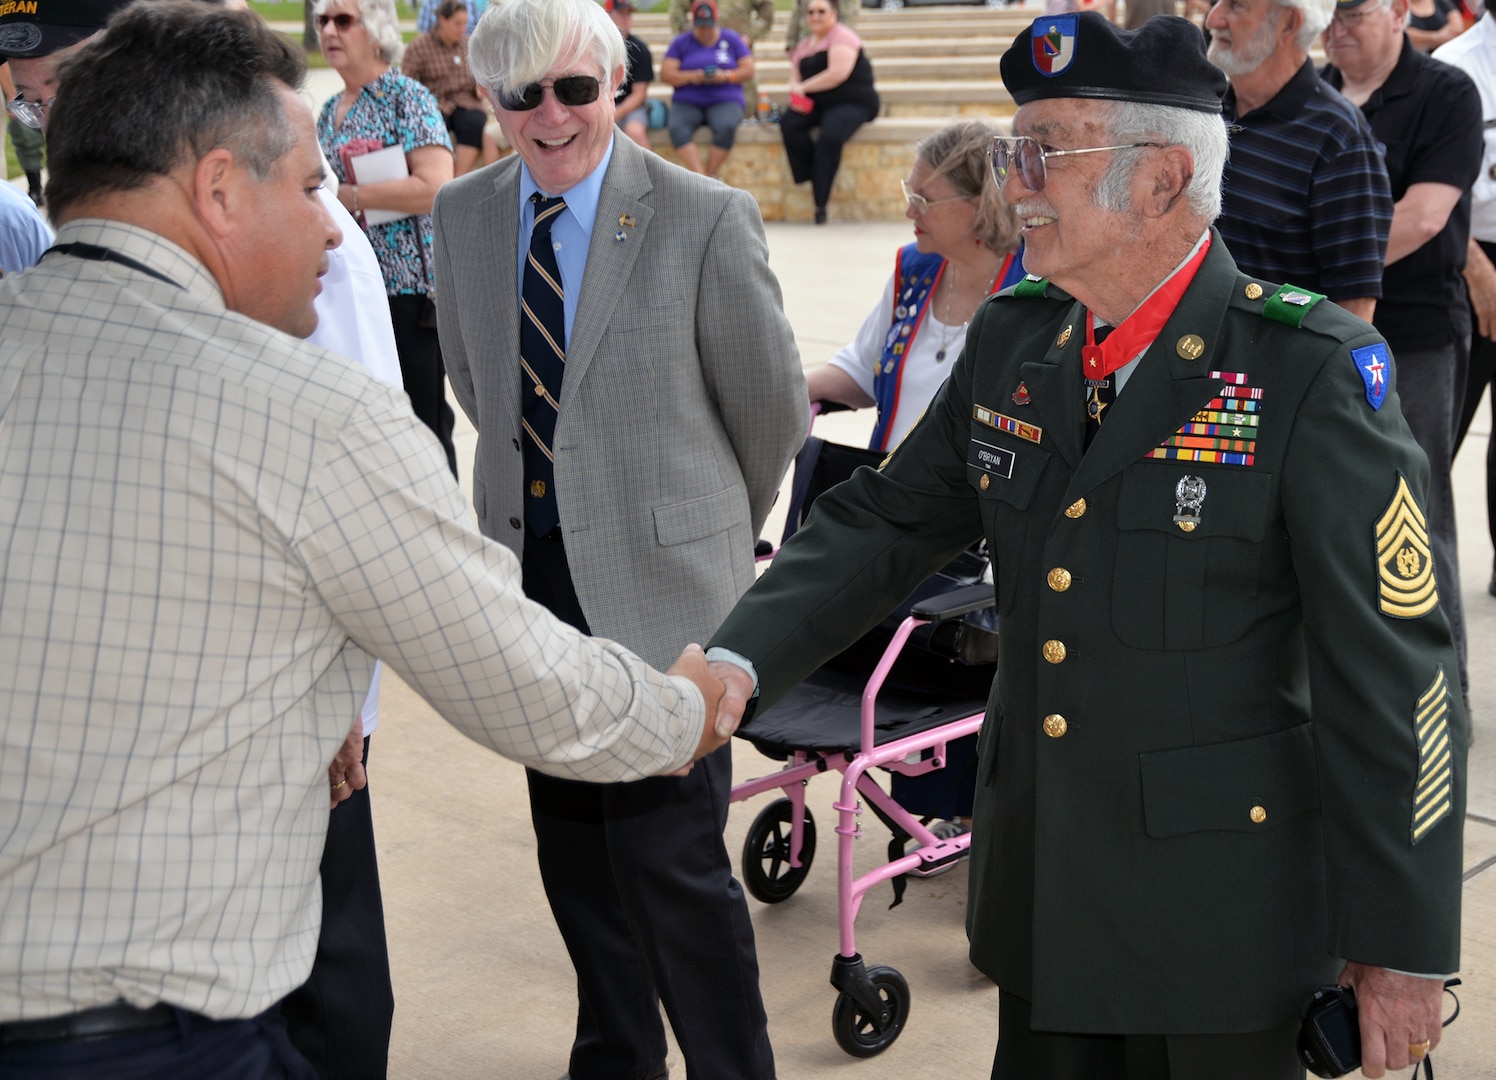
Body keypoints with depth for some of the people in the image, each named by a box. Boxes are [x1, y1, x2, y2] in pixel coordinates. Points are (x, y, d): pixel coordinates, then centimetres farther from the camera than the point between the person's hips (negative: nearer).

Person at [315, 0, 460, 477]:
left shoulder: (407, 98, -8)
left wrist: (347, 196, -18)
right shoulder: (329, 111, 14)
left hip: (408, 287, -7)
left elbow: (434, 187, -21)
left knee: (421, 421, -1)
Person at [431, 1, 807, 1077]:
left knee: (672, 853, -5)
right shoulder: (463, 214, 3)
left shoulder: (708, 220, -13)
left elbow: (772, 404, -2)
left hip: (659, 582, -5)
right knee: (571, 838, 16)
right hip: (527, 571, 5)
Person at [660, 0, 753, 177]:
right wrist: (691, 76, -17)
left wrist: (726, 76, -14)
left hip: (724, 100, -1)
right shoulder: (681, 43, 10)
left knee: (727, 127, -36)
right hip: (687, 101, 1)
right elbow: (665, 73, 1)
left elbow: (748, 70, 6)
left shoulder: (731, 39, 10)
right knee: (677, 128, -33)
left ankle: (711, 176, -24)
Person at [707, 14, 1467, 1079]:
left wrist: (1403, 948, -13)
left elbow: (1395, 676, -15)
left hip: (1216, 920, -5)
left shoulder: (1313, 374, -16)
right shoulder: (1011, 340, 2)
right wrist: (735, 664, -10)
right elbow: (884, 521, 7)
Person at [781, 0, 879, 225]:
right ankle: (812, 180, -18)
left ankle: (820, 203, -24)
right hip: (817, 105, 7)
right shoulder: (804, 44, 17)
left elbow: (838, 73, -20)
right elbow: (795, 77, 13)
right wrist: (796, 91, -12)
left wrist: (803, 87, -13)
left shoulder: (842, 36, -6)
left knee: (830, 136, -34)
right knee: (789, 124, -24)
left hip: (852, 103, -7)